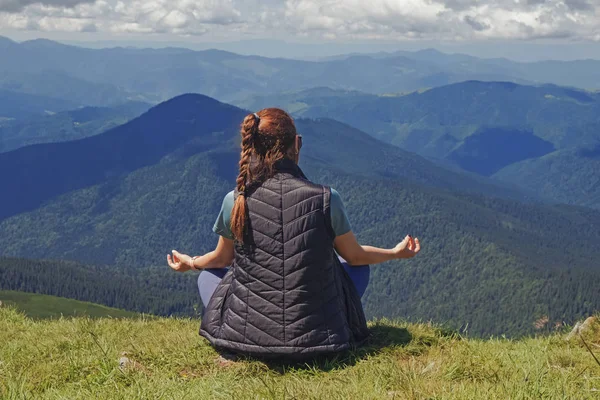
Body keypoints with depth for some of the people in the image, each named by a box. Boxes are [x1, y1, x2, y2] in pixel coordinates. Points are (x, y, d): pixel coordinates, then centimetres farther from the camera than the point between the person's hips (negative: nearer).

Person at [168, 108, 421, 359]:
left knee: (208, 275, 31)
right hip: (317, 338, 0)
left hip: (244, 339, 0)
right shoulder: (326, 200, -11)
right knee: (359, 268, 28)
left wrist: (191, 263, 35)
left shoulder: (235, 201, -8)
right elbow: (354, 256, 7)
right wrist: (396, 252, 28)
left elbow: (222, 258, 12)